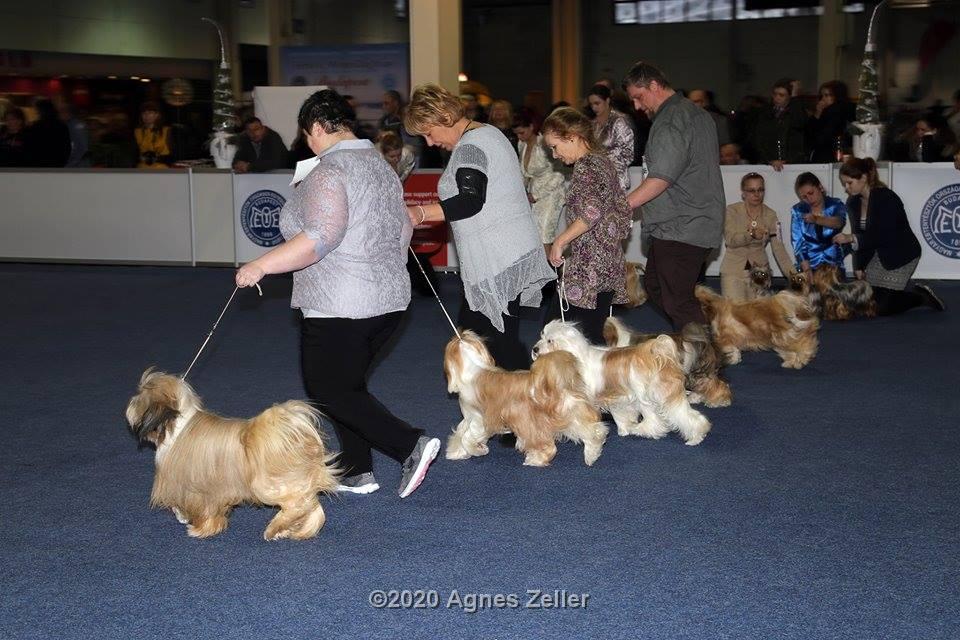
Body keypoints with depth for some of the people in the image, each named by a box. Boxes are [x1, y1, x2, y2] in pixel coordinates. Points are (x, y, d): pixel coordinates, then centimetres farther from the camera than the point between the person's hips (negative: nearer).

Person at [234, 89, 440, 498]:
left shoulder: (329, 171, -15)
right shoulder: (381, 165, 12)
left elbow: (320, 237, -26)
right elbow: (403, 230, 19)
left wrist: (261, 266, -22)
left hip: (339, 307, -9)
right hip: (389, 299, 9)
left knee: (330, 392, 0)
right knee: (347, 384, 17)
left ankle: (411, 446, -11)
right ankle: (356, 472, 17)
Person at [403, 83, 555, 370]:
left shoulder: (469, 147, -14)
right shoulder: (488, 132, 17)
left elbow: (471, 202, -26)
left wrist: (420, 213, -31)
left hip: (497, 262, -11)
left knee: (501, 342, -7)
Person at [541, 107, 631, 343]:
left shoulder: (585, 166, -12)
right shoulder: (603, 160, 16)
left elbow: (592, 211, -26)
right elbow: (624, 210, 19)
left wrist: (560, 241, -18)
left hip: (588, 270, -10)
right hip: (610, 267, 10)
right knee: (592, 334, 9)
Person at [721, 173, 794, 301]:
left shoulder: (770, 215, 2)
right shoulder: (732, 211, -4)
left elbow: (778, 248, -5)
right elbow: (730, 240, -17)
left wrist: (793, 275, -17)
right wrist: (751, 234, -37)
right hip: (733, 271, -2)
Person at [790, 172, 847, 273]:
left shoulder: (836, 205, 3)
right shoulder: (797, 211, 4)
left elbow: (839, 222, -19)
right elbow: (797, 242, -3)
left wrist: (816, 219, -38)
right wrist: (806, 269, -16)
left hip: (834, 265, 0)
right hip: (809, 266, 0)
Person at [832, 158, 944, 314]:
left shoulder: (886, 199, -24)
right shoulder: (853, 203, -2)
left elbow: (884, 236, -30)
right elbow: (859, 235, 2)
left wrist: (851, 238, -35)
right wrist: (859, 267, -5)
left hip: (902, 255, -8)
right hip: (878, 255, 8)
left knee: (882, 307, -13)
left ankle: (921, 296, 12)